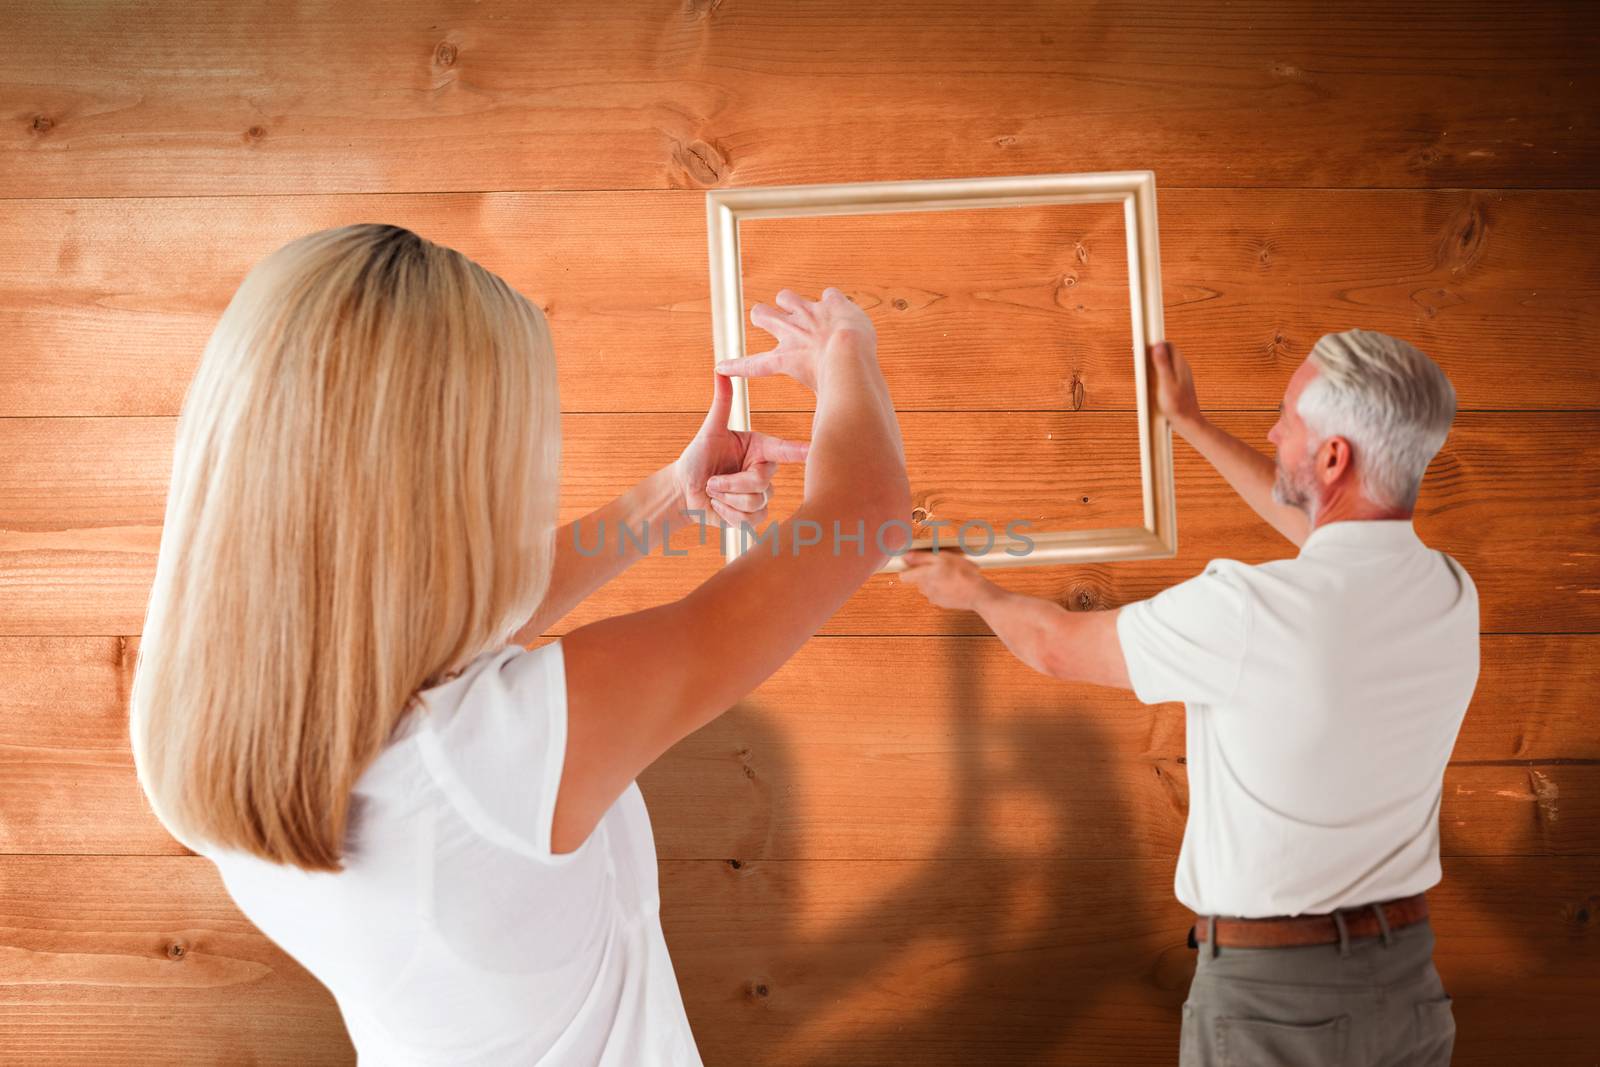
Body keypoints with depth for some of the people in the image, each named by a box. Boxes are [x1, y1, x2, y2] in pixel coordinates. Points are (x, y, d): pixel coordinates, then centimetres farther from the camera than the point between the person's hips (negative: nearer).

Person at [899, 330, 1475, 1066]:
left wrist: (975, 590, 14)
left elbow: (1059, 646, -7)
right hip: (1409, 981, 6)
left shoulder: (1248, 608, -24)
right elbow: (1333, 536, 18)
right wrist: (1190, 424, 27)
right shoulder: (1453, 596, -5)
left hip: (1271, 993, -6)